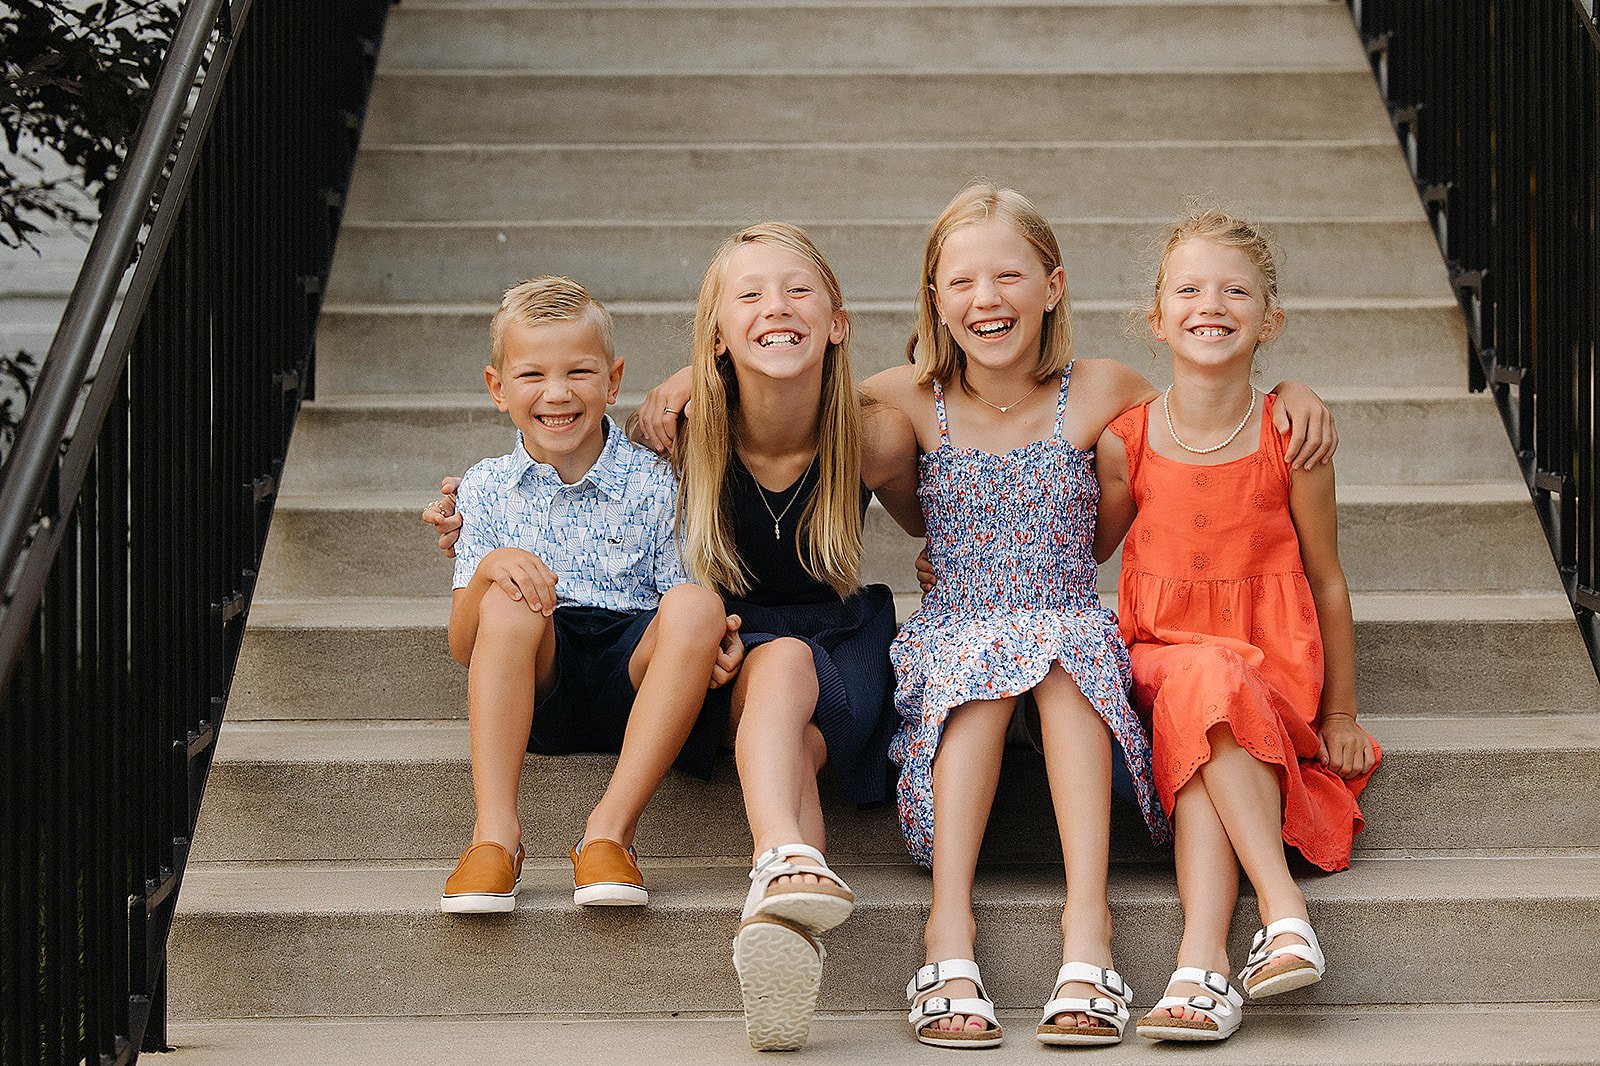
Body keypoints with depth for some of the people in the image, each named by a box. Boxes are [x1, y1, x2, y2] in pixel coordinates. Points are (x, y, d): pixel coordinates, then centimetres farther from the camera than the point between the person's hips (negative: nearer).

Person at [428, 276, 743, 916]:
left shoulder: (654, 484, 7)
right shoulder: (486, 490, 9)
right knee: (511, 600, -30)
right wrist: (487, 568, -18)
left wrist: (716, 641, -22)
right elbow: (462, 648, 4)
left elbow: (680, 611, 4)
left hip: (633, 679, 0)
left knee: (696, 601, -29)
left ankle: (611, 827, -34)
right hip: (538, 688, 0)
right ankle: (495, 833, -34)